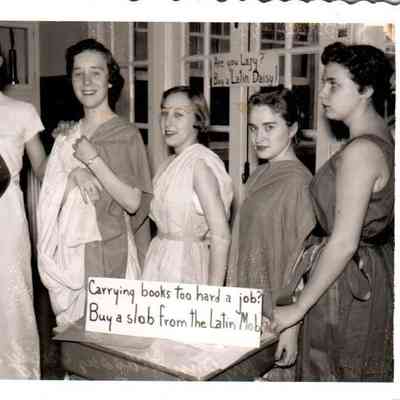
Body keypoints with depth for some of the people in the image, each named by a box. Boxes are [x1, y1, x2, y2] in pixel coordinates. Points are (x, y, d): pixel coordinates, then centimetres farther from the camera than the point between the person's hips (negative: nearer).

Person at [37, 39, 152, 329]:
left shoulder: (126, 135, -7)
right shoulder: (68, 137, 9)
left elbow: (133, 202, -12)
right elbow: (50, 201, 8)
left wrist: (93, 160, -17)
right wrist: (74, 175, -11)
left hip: (109, 252, -4)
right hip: (70, 252, 5)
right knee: (73, 327, 10)